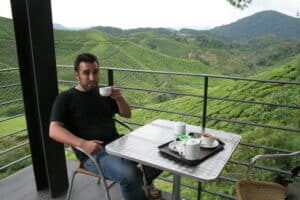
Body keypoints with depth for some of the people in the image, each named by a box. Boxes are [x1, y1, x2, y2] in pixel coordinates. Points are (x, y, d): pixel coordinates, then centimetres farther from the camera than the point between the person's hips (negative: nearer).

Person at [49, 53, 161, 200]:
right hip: (93, 153, -5)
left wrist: (119, 98, -7)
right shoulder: (65, 98, 0)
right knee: (129, 175, -33)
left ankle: (144, 181, 22)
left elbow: (127, 114, 14)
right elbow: (54, 130, -11)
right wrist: (82, 143, -27)